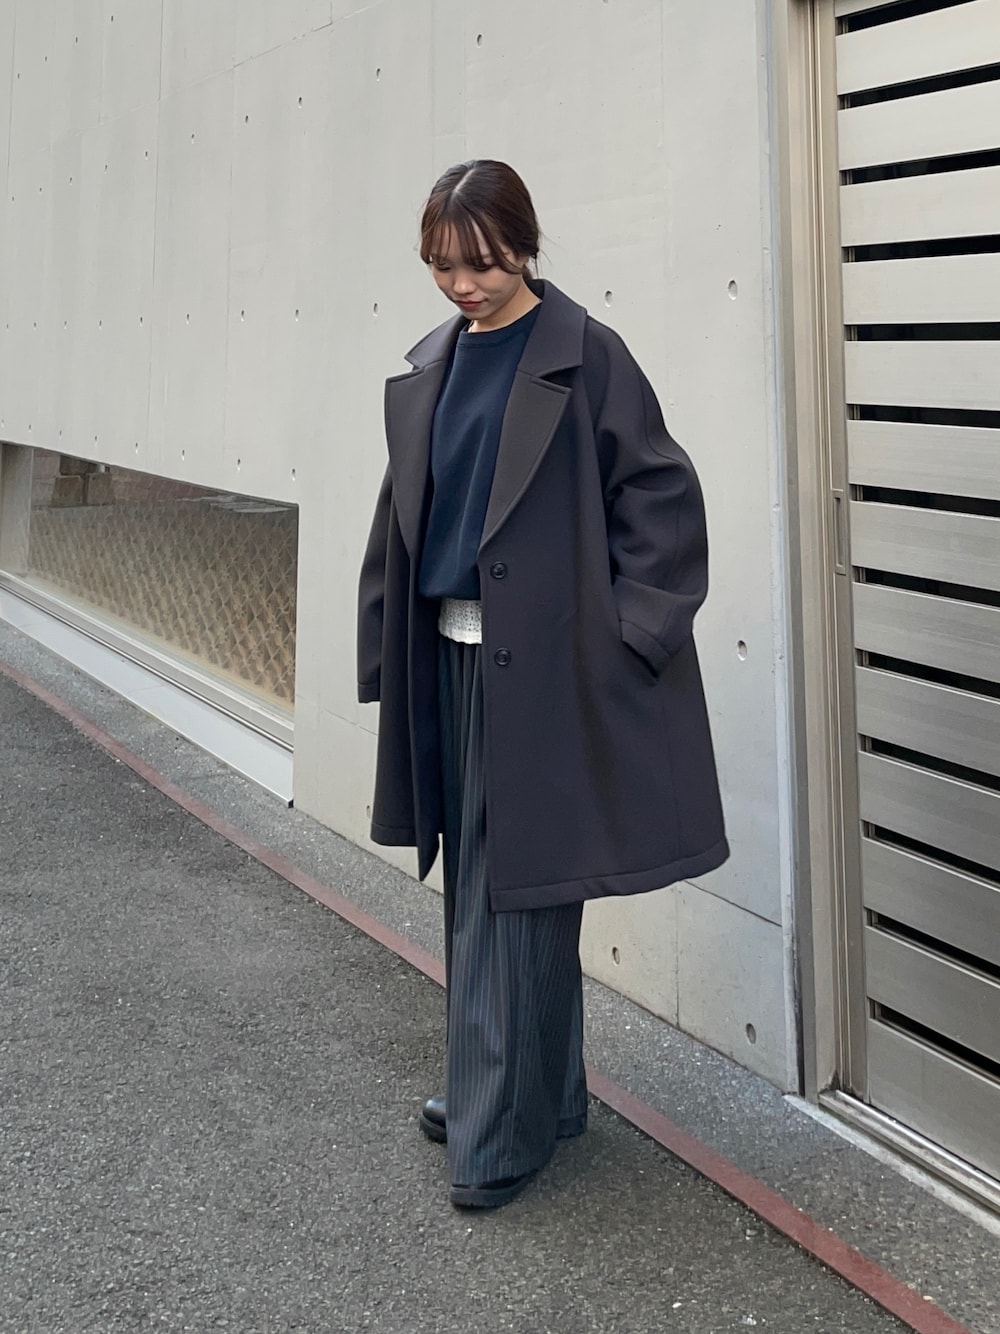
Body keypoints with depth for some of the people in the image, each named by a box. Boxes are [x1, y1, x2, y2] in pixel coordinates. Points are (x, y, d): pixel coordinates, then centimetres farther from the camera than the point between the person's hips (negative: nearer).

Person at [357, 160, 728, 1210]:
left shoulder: (583, 356, -8)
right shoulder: (431, 366, 11)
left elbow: (663, 500, -9)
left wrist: (622, 640, -13)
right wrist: (387, 647, 11)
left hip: (544, 665, -7)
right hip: (452, 659, 7)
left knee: (520, 889, -2)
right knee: (475, 881, 14)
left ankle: (509, 1128, 11)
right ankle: (507, 1087, 30)